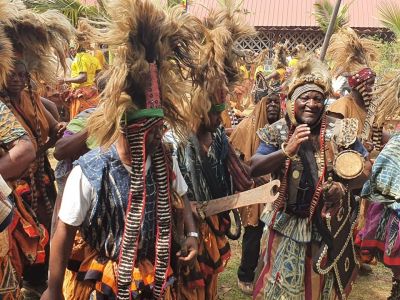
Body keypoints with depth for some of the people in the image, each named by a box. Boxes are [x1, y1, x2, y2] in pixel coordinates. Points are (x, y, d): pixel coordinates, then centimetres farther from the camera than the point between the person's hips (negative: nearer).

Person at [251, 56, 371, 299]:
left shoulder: (340, 130, -8)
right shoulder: (278, 132, -6)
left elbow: (365, 168, -2)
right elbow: (254, 168, -14)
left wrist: (344, 188, -21)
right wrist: (287, 151, -28)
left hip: (329, 222, 0)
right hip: (288, 223, 1)